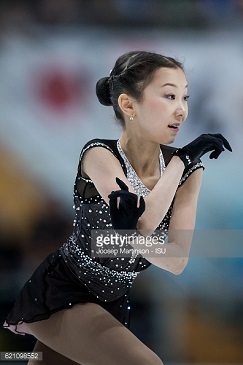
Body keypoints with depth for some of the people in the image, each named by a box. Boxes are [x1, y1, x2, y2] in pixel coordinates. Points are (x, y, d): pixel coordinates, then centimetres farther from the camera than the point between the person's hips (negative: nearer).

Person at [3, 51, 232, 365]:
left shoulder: (187, 171, -6)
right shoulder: (99, 155, -18)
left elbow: (177, 262, -16)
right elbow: (145, 222, -33)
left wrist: (131, 235, -35)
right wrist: (183, 157, -24)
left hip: (111, 302, 6)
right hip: (60, 293, -6)